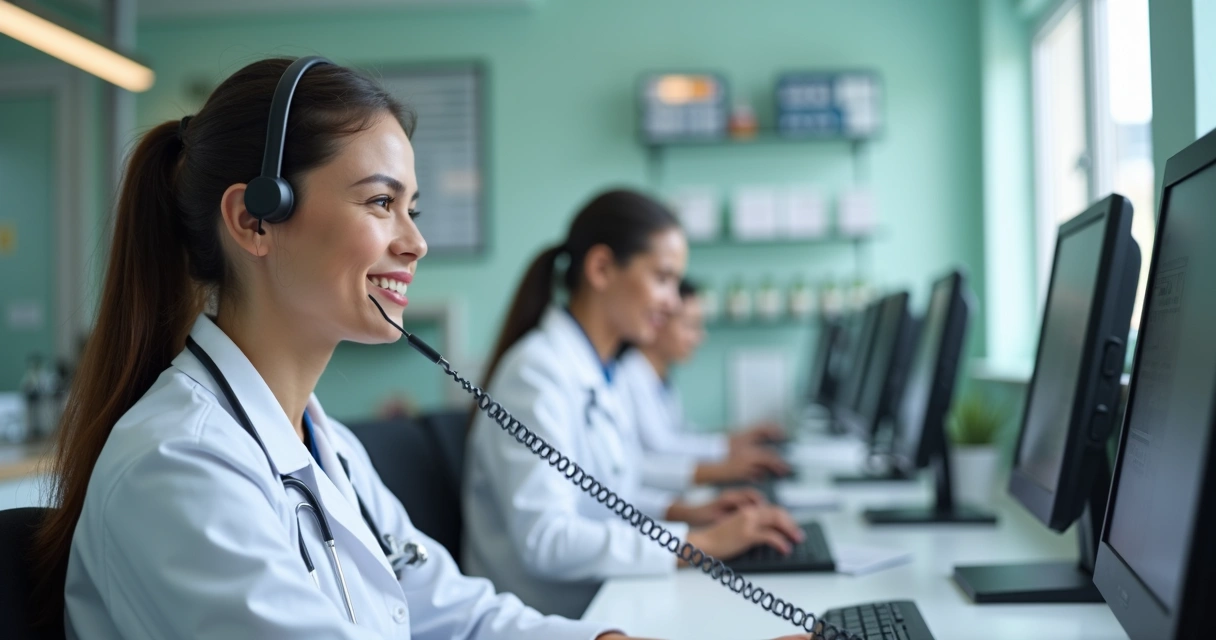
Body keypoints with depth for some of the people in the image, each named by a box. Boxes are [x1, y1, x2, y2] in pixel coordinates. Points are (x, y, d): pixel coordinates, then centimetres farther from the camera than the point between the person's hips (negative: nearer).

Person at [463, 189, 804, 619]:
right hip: (551, 617, -8)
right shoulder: (536, 374, -17)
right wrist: (700, 543, -24)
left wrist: (683, 512, 3)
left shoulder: (597, 373, 9)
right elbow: (544, 540, -26)